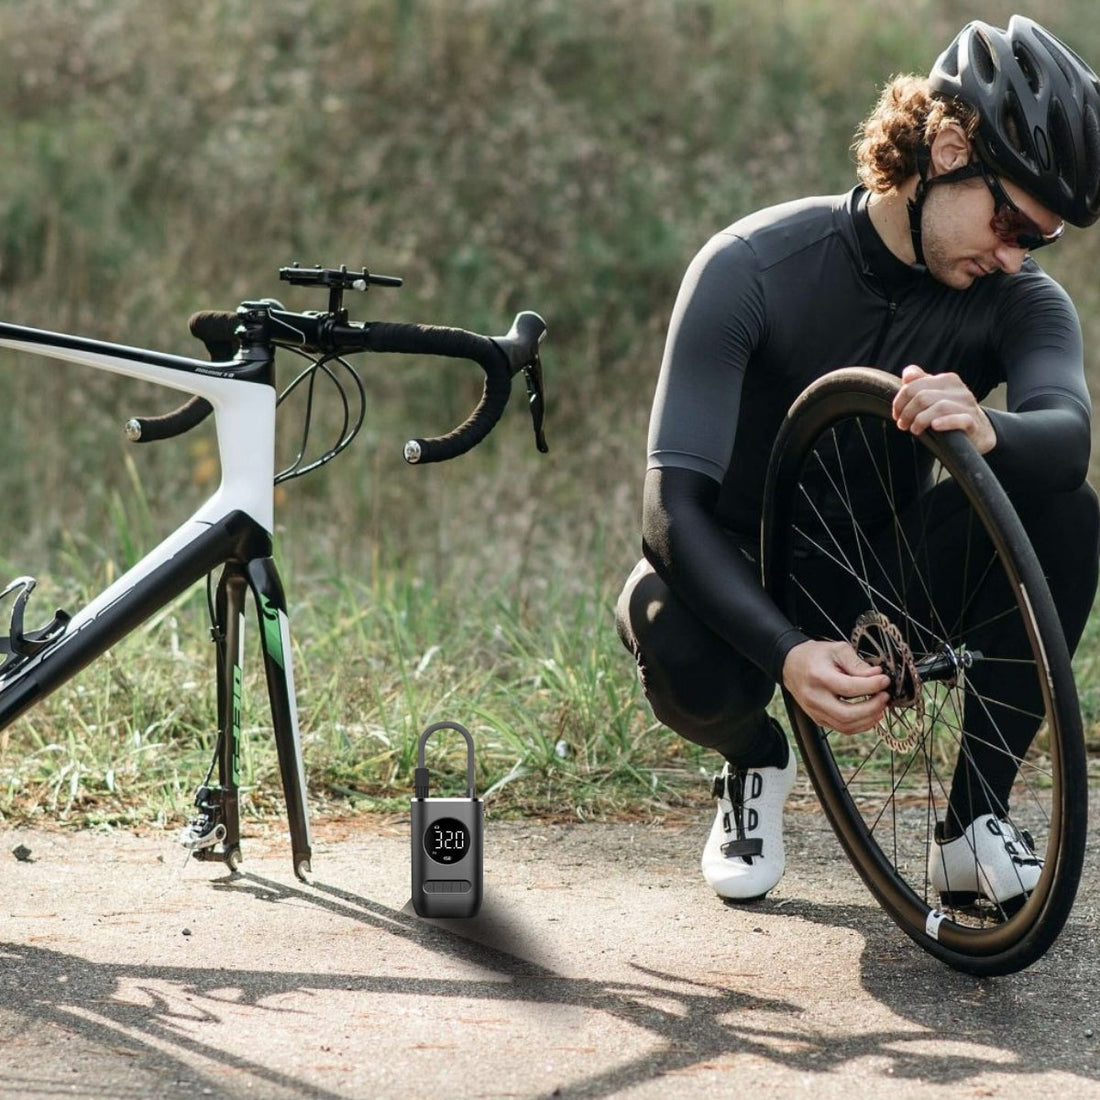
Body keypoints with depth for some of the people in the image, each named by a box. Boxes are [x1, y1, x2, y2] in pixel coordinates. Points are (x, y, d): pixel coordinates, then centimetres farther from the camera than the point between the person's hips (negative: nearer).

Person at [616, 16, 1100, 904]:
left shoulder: (1019, 300, -13)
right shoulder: (753, 269, -22)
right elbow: (673, 507, -30)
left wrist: (989, 430, -61)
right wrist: (788, 653, -47)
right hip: (749, 584, -3)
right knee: (677, 649, -39)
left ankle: (978, 813, -11)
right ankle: (756, 761, 0)